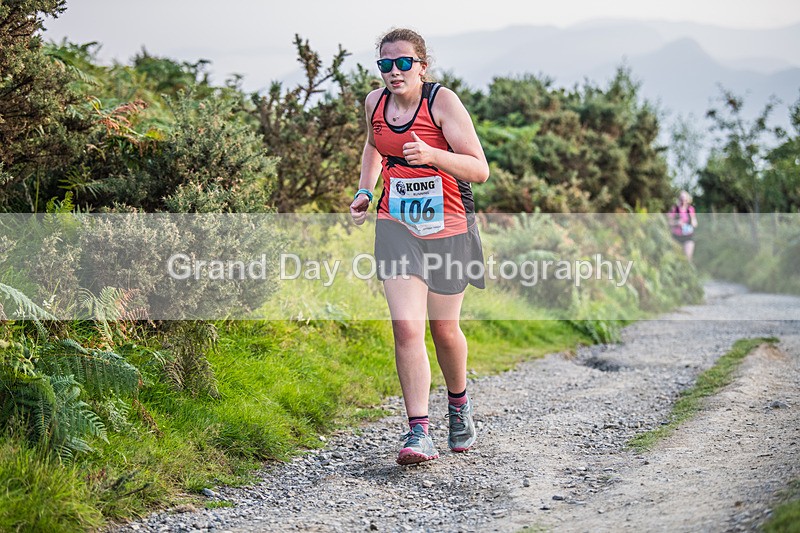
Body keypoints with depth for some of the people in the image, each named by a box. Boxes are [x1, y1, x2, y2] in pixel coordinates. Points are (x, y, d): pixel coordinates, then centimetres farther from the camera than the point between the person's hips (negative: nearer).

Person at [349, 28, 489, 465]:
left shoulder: (442, 102, -13)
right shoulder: (375, 102, 2)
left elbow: (480, 170, -16)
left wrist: (432, 155, -32)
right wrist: (365, 190, 9)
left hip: (447, 230, -2)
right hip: (396, 226, 3)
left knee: (444, 329, 11)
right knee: (406, 327, -13)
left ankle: (459, 403, 40)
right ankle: (418, 432, -11)